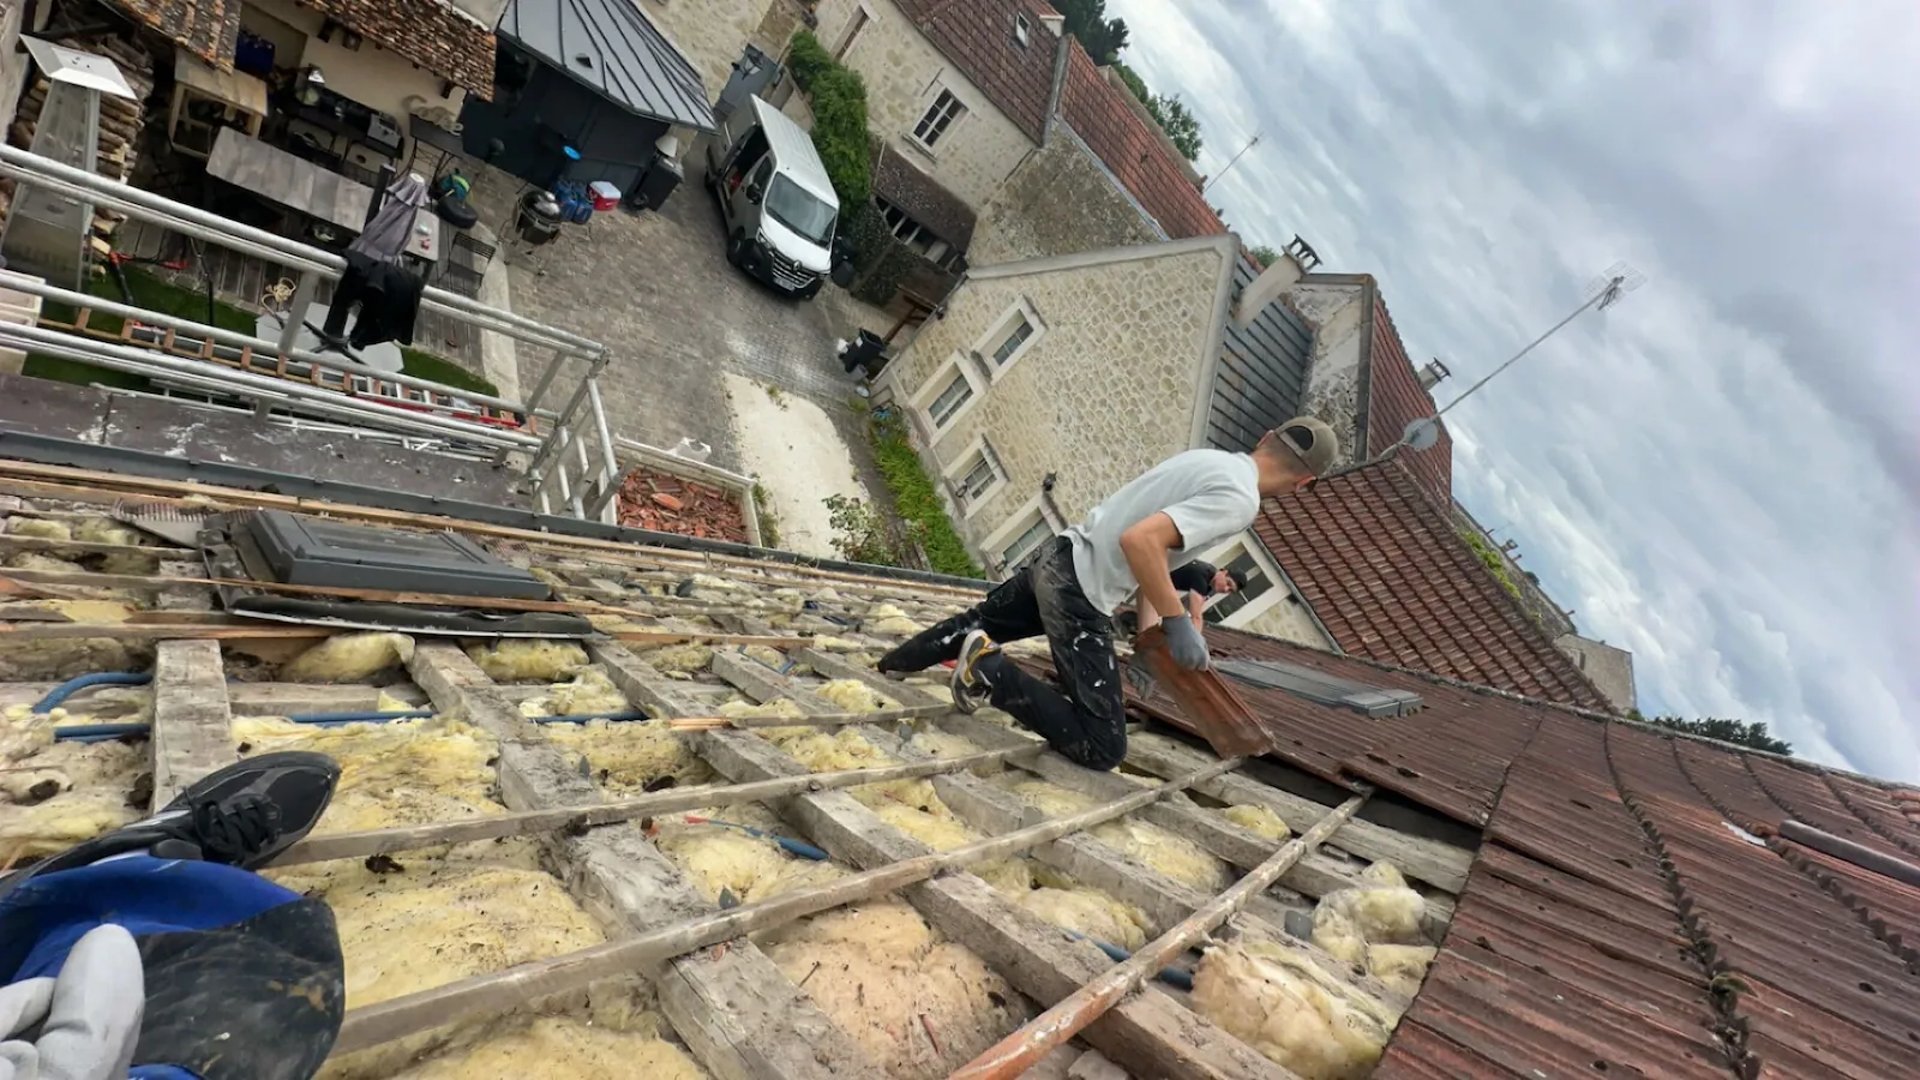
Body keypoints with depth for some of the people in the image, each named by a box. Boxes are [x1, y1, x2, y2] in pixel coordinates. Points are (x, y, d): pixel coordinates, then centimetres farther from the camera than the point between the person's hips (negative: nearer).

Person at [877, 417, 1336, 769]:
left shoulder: (1208, 458, 13)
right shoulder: (1239, 499, -15)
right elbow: (1139, 540, -27)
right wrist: (1179, 623, -19)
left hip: (1055, 558, 9)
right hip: (1078, 595, -9)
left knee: (978, 621, 36)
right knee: (1102, 748, -2)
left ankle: (894, 664, 38)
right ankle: (992, 673, -8)